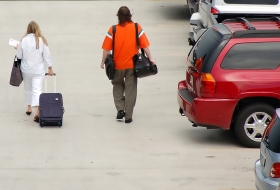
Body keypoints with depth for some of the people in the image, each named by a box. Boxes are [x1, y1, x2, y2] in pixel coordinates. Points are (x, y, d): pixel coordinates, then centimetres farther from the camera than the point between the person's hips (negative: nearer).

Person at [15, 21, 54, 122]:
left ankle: (29, 108, 31)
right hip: (38, 70, -1)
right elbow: (47, 55, -5)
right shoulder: (42, 40, -10)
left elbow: (19, 56, -3)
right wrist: (50, 68, 4)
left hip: (26, 69, 1)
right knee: (37, 89, -5)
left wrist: (17, 48, 17)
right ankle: (37, 111, -19)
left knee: (28, 88, 20)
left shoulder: (23, 40, -10)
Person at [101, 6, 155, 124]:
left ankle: (120, 109, 8)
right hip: (132, 65, 0)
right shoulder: (137, 28, -7)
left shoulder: (113, 30, -10)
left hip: (118, 65, 0)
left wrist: (103, 61, 5)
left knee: (117, 86, 23)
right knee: (130, 90, 9)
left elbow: (106, 48, -8)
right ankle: (128, 116, 9)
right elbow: (144, 45, -7)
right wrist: (150, 58, 1)